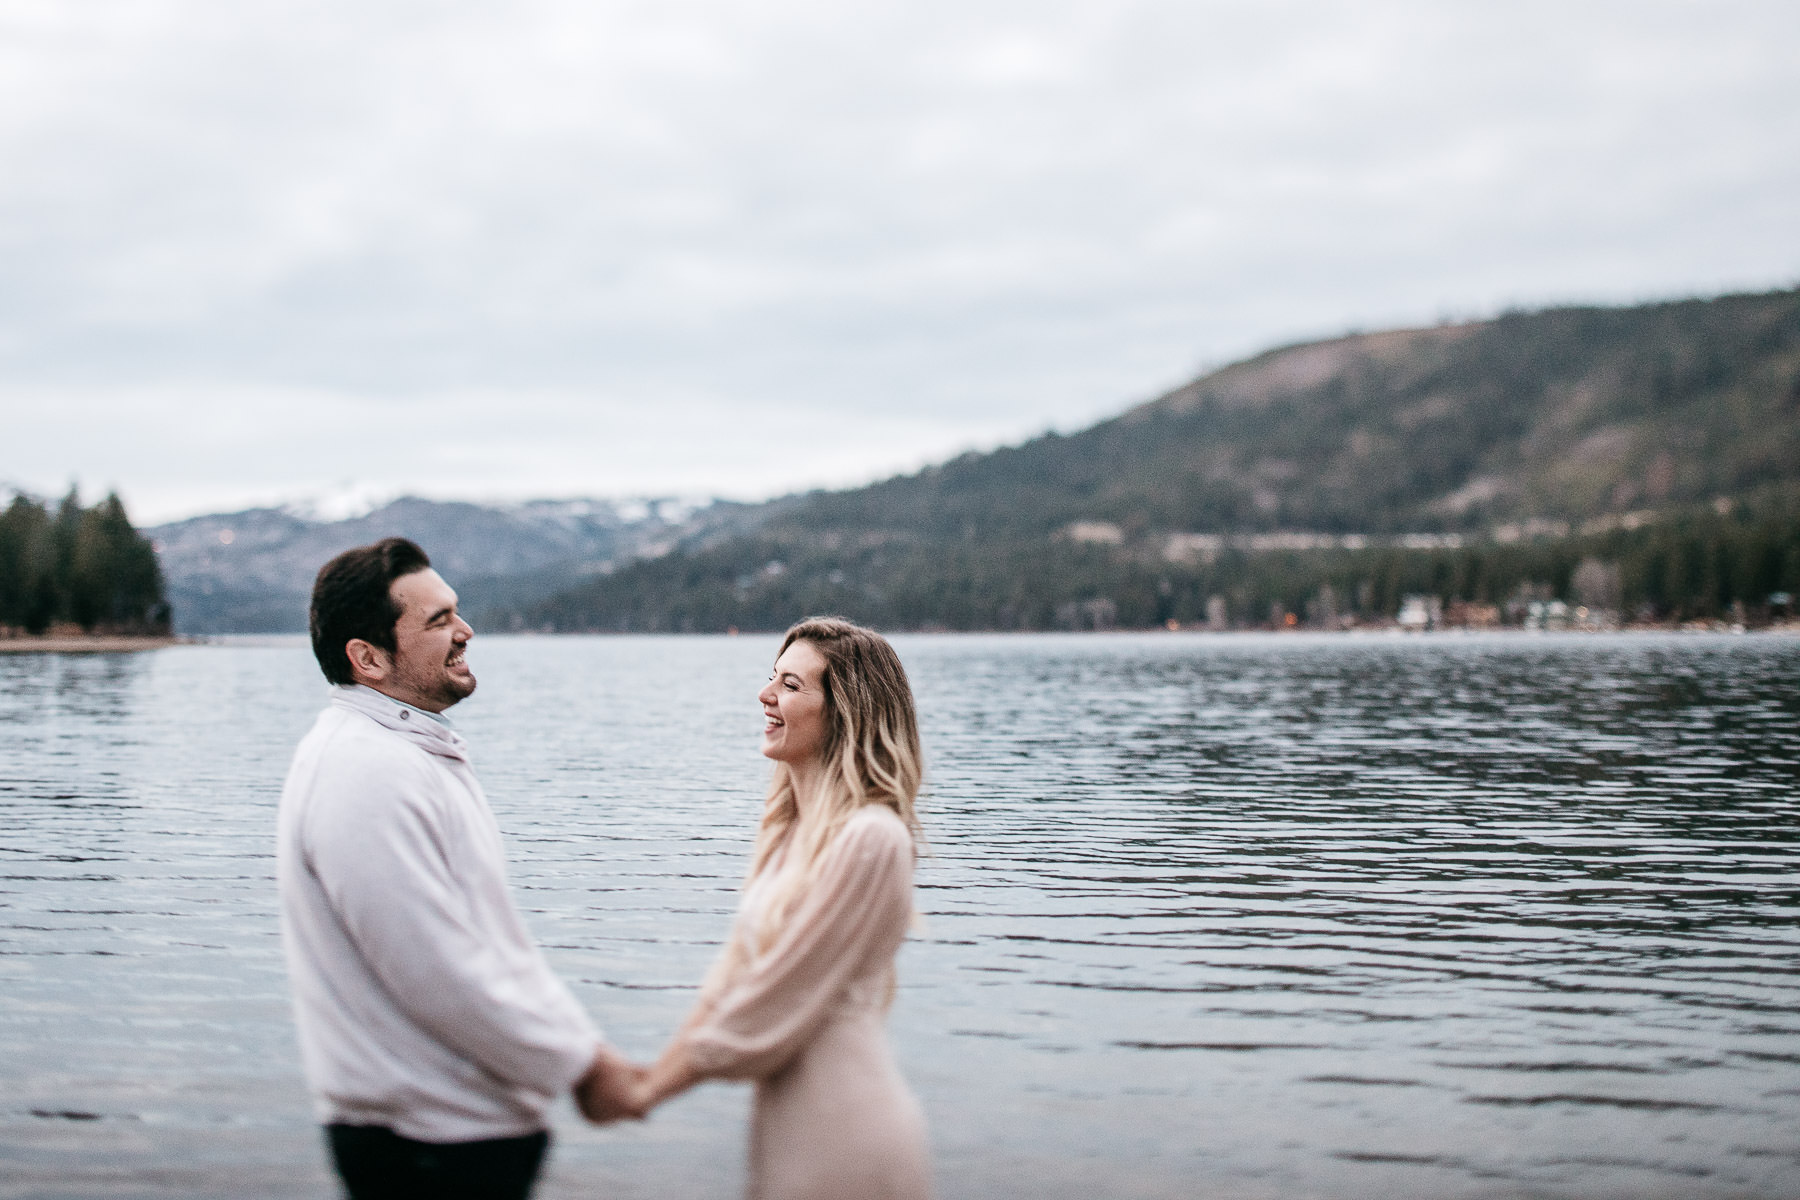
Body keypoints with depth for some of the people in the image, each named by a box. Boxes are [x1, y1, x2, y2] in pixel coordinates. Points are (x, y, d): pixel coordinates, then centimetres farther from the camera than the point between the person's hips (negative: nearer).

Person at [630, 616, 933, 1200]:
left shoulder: (868, 839, -19)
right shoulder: (788, 830, 9)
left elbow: (770, 1008, -17)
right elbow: (734, 970, 12)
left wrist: (649, 1089, -9)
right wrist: (651, 1073, 4)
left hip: (844, 1140, -8)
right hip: (789, 1124, 8)